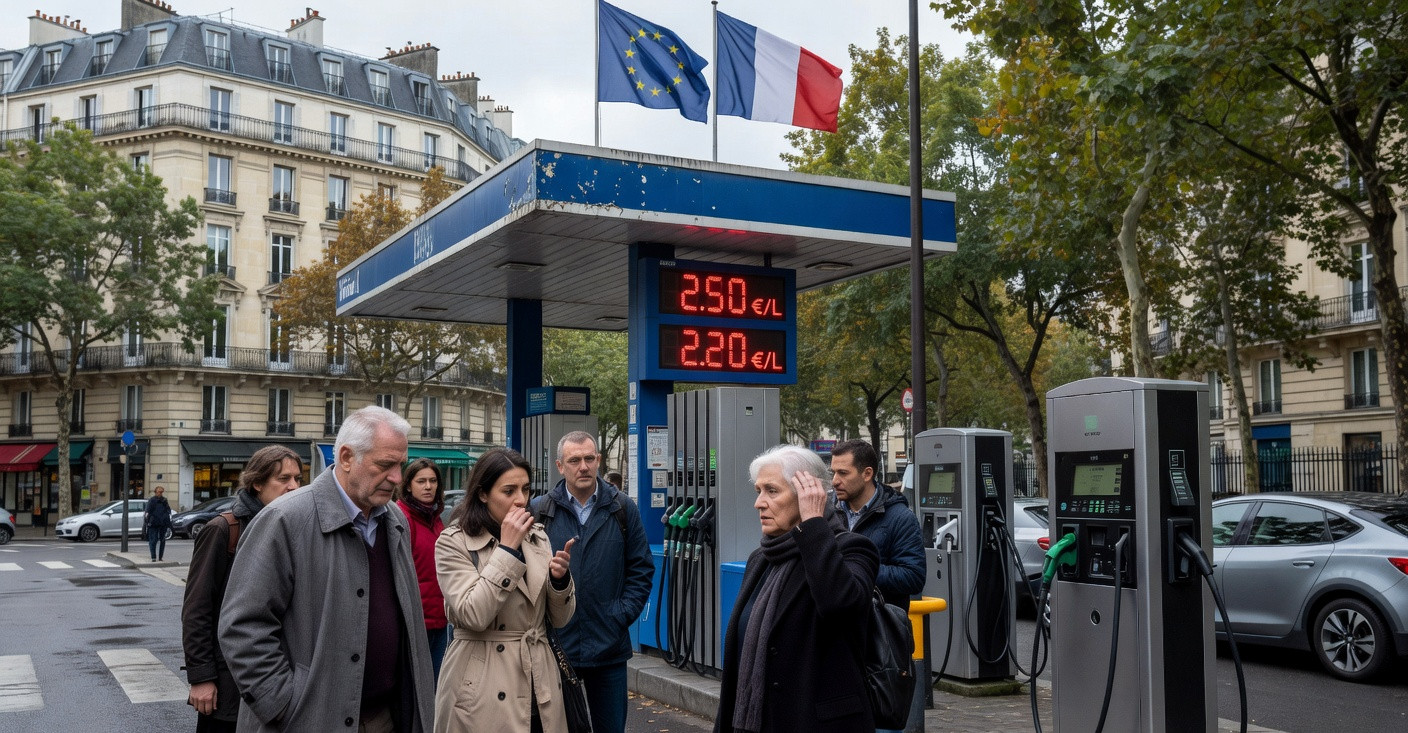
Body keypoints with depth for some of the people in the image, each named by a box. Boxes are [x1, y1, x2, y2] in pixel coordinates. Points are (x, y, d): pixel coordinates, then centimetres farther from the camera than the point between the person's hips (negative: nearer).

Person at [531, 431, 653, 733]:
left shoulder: (624, 509, 3)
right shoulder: (539, 511, -1)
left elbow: (641, 570, 5)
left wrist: (620, 616, -4)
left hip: (608, 648, 1)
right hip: (554, 646, -1)